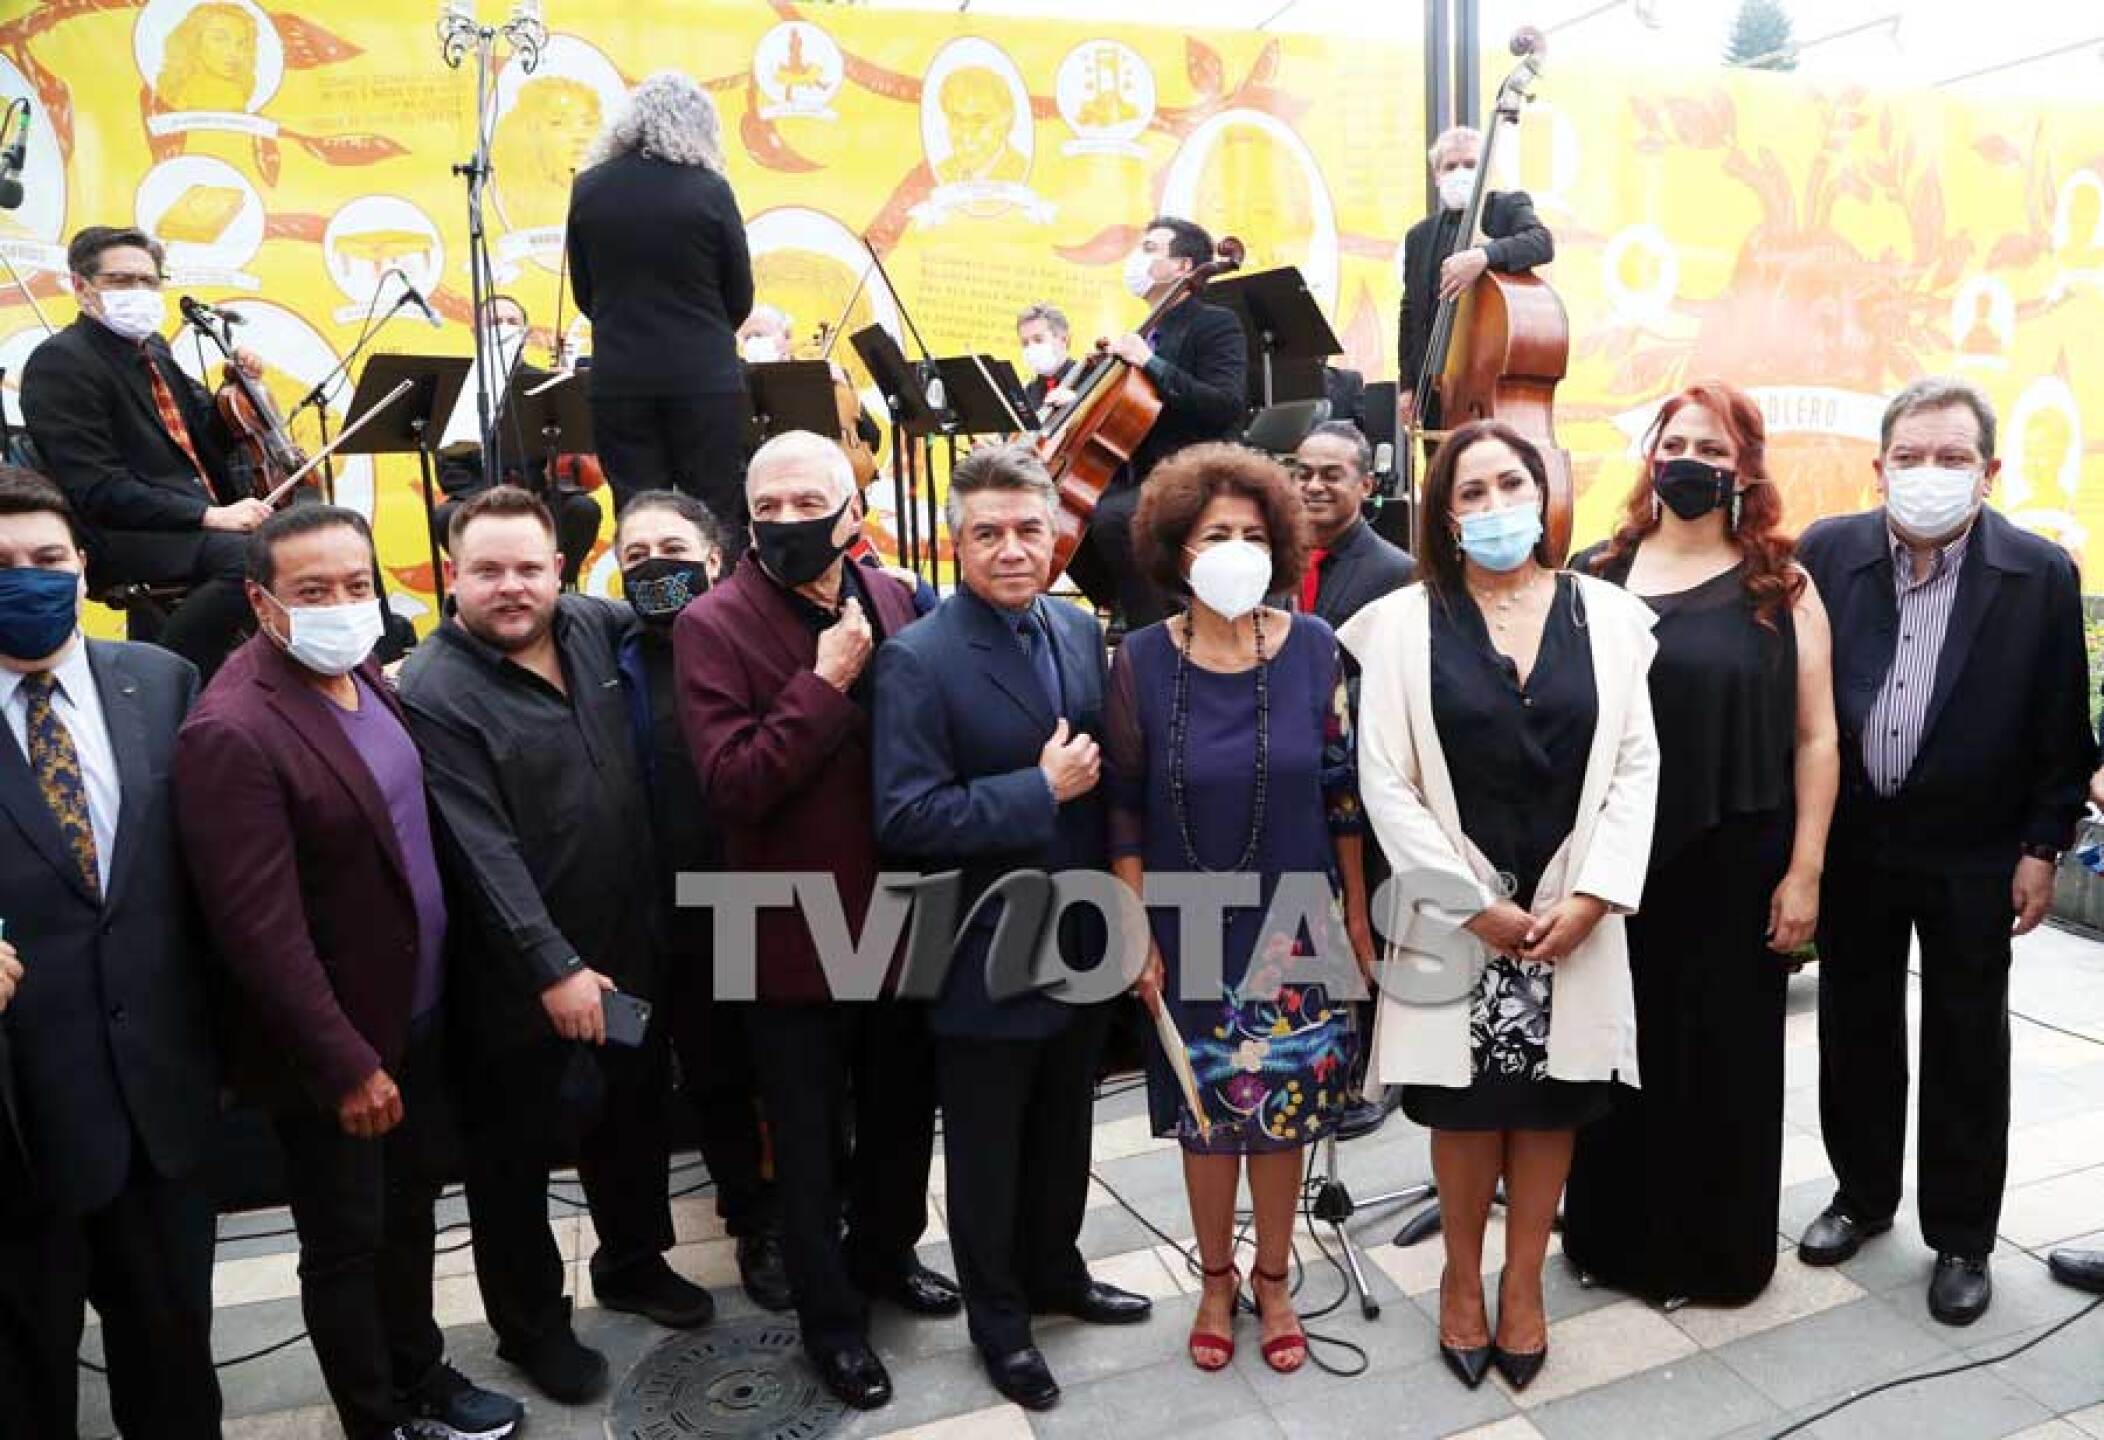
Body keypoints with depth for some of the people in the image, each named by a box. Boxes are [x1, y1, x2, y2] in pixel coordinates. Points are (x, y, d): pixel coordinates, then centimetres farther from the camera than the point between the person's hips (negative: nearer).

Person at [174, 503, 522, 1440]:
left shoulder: (363, 674, 1)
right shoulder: (231, 733, -24)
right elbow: (262, 931, -24)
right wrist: (348, 1065, -20)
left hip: (418, 1017, 8)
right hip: (334, 1052, -7)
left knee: (410, 1211, 24)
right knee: (347, 1242, 13)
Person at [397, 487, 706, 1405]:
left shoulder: (591, 626, 0)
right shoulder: (434, 695, -19)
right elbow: (483, 851, -23)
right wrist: (554, 967, -25)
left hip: (630, 948, 6)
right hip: (522, 977, -6)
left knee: (635, 1117, 23)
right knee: (517, 1154, 13)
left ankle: (634, 1262, 47)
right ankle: (529, 1324, 34)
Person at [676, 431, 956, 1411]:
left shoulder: (894, 601, 1)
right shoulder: (714, 626, -15)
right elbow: (731, 785, -24)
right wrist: (826, 683, -26)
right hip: (795, 936, -5)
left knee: (903, 1111, 23)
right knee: (810, 1139, 14)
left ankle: (886, 1255, 49)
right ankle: (830, 1316, 36)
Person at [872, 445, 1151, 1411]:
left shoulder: (1083, 632, 2)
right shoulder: (917, 660, -17)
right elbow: (904, 821, -24)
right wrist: (1041, 791, -24)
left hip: (1083, 944, 6)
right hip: (986, 960, -5)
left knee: (1064, 1134, 24)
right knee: (987, 1152, 15)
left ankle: (1056, 1272, 48)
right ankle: (998, 1318, 37)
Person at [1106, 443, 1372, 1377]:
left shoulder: (1313, 649, -7)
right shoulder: (1142, 660, -9)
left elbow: (1342, 792, 1)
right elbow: (1124, 808, -4)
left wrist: (1356, 913, 4)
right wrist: (1138, 935, -5)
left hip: (1294, 924, 1)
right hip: (1191, 930, 0)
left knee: (1283, 1108, 11)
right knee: (1208, 1111, 12)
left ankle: (1272, 1278, 35)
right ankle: (1216, 1279, 35)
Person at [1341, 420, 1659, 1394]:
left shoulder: (1607, 613, 3)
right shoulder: (1403, 621, -3)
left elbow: (1636, 765, 1)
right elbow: (1385, 782, -7)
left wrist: (1593, 896, -9)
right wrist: (1473, 905, -11)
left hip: (1575, 915, 2)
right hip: (1457, 915, -1)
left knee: (1551, 1103, 11)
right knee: (1466, 1105, 9)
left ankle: (1523, 1284, 31)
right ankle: (1461, 1277, 31)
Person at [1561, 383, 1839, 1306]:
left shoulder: (1779, 587, 1)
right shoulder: (1595, 575, 4)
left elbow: (1815, 738, 0)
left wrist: (1805, 870, -6)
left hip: (1734, 864, -1)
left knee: (1722, 1058, 11)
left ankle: (1716, 1248, 30)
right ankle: (1611, 1232, 31)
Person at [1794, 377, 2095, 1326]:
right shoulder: (1827, 553, -5)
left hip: (1973, 854, -2)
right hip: (1851, 843, 2)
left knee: (1966, 1049, 9)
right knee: (1855, 1030, 15)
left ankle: (1961, 1239, 25)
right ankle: (1862, 1195, 34)